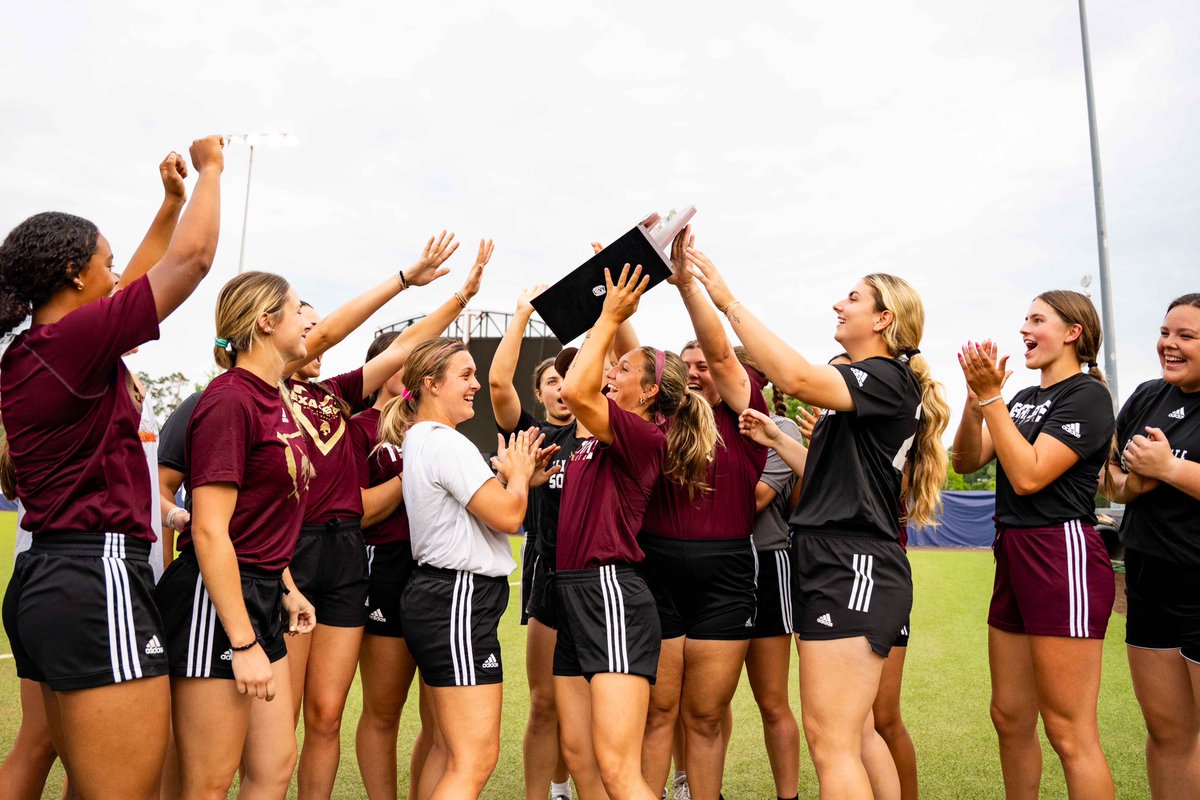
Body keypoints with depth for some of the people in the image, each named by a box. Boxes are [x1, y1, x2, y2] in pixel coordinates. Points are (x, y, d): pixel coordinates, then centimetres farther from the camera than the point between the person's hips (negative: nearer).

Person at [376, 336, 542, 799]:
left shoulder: (418, 440, 17)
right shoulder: (445, 442, -15)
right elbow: (507, 516, -20)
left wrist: (514, 474, 10)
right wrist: (518, 474, -1)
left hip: (439, 597, 11)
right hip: (459, 600, -11)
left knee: (450, 753, 17)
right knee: (476, 761, -9)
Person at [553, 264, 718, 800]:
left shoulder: (645, 437, -11)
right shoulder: (602, 434, 14)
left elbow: (577, 392, -24)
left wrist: (610, 317, -15)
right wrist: (609, 314, 24)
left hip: (611, 595, -9)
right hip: (574, 595, 9)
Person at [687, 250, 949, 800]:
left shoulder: (890, 378, -9)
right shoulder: (867, 384, 20)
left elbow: (797, 378, -28)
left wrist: (728, 301, -24)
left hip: (853, 568, -10)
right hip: (833, 565, 10)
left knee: (830, 743, -8)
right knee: (855, 734, 17)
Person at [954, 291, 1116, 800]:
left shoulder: (1087, 395, -7)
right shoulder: (1024, 399, 17)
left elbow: (1028, 475, -17)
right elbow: (967, 462, 8)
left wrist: (990, 397, -17)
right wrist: (976, 397, -5)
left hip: (1062, 554, -8)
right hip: (1014, 553, 9)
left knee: (1068, 731, -4)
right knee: (1010, 718, 14)